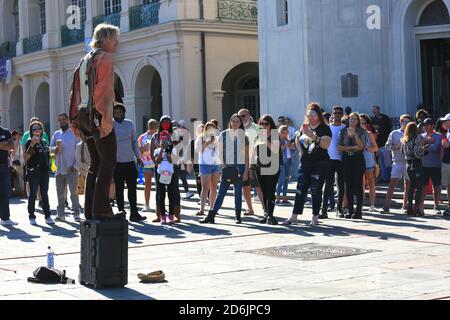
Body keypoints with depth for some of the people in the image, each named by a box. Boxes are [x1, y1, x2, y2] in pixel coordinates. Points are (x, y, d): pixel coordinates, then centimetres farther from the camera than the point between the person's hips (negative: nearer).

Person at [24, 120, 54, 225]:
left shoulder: (44, 142, 16)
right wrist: (32, 145, -23)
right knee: (33, 194, -1)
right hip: (33, 171, -6)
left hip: (44, 171, 6)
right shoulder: (30, 141, -4)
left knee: (45, 194, 9)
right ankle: (32, 217, 4)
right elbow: (26, 157, -15)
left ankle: (47, 216, 12)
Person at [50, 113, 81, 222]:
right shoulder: (56, 134, 12)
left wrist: (75, 165, -9)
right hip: (59, 168, 4)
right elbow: (50, 148, 12)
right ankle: (60, 214, 12)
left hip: (71, 168, -4)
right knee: (60, 192, 7)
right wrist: (55, 149, -12)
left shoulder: (74, 133, 1)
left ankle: (76, 213, -2)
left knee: (74, 191, -5)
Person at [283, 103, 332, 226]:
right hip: (305, 164, 5)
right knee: (300, 190, 4)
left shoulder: (324, 128, -5)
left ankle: (315, 217, 7)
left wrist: (313, 136, -29)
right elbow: (297, 139, 28)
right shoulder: (304, 127, 11)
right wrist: (300, 151, 11)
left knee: (316, 191, -2)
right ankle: (294, 217, 7)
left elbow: (326, 144, -20)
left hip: (320, 164, -5)